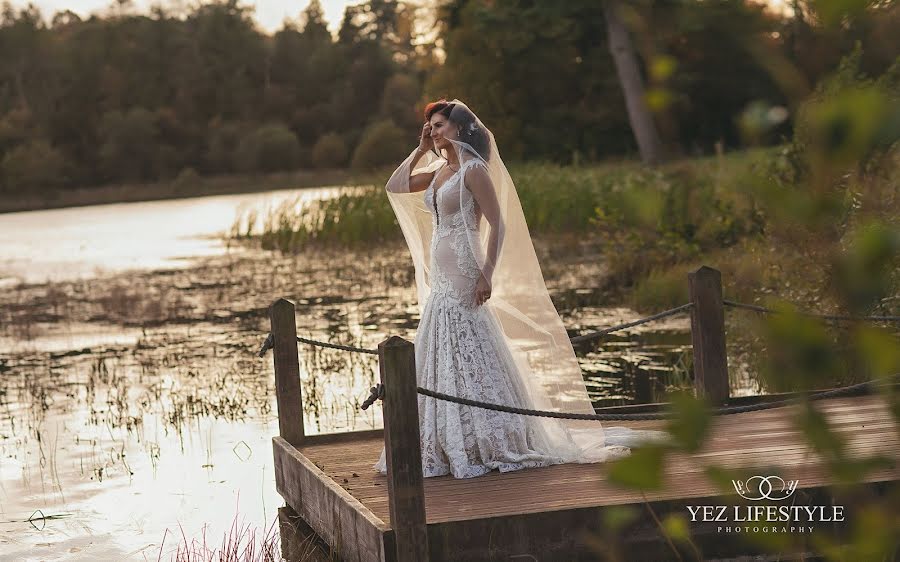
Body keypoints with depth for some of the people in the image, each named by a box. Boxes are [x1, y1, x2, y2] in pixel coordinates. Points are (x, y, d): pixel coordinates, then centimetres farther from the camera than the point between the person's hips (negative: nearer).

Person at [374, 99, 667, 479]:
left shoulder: (473, 170, -10)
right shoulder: (440, 170, 14)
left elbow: (498, 224, -14)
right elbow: (394, 186, 17)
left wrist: (487, 274, -21)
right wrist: (420, 149, 10)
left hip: (462, 277, -9)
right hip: (440, 279, 9)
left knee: (469, 355, -6)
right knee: (438, 358, 9)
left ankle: (489, 444, 0)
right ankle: (454, 446, 16)